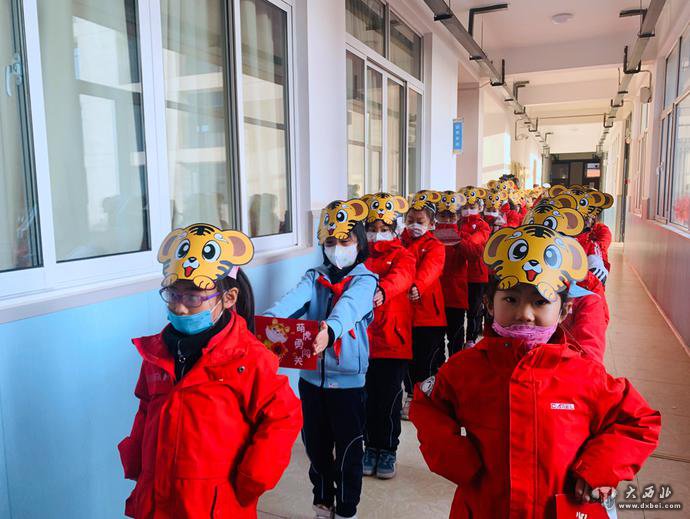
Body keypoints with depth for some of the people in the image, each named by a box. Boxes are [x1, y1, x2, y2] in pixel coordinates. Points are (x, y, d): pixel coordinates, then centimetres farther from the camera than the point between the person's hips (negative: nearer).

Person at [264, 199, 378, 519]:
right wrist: (267, 319, -37)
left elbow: (349, 307, -29)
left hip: (348, 379, -3)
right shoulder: (315, 277, 4)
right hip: (311, 376, 4)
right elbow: (292, 300, -17)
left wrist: (330, 330, -50)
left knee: (348, 448, 9)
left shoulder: (364, 280, -6)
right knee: (316, 445, 17)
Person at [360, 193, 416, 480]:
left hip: (393, 338, -2)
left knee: (389, 397, 6)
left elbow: (402, 275, -21)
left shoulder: (402, 255, 1)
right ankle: (371, 446, 29)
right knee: (368, 396, 10)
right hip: (363, 337, 2)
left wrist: (383, 290, -42)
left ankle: (388, 449, 25)